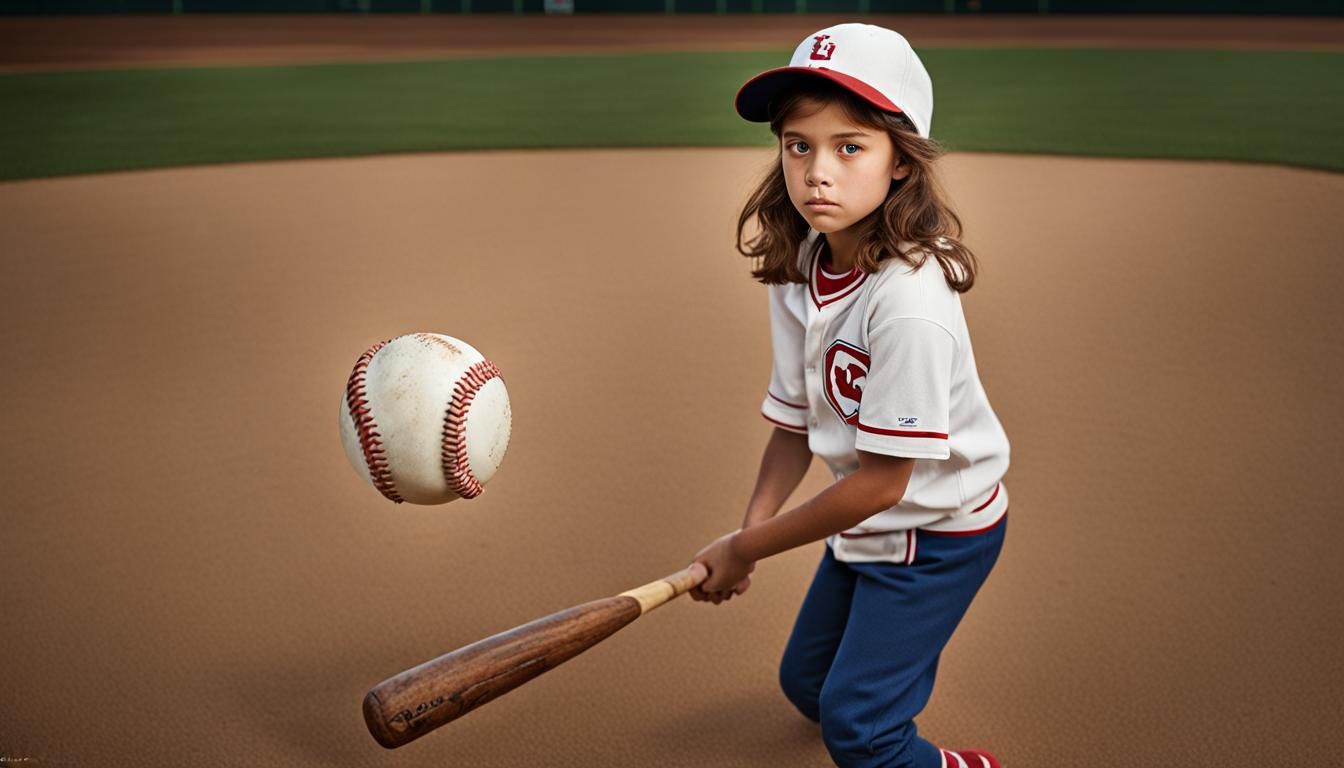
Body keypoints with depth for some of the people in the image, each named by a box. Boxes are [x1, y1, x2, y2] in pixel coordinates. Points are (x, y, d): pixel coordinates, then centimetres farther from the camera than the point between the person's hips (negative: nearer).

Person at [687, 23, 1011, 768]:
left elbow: (882, 481, -28)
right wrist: (750, 528, -17)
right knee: (806, 682, 21)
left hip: (938, 529, -7)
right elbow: (794, 422, -3)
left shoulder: (908, 303, -33)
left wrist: (746, 549, -20)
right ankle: (889, 694, 53)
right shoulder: (797, 270, -10)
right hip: (867, 521, 7)